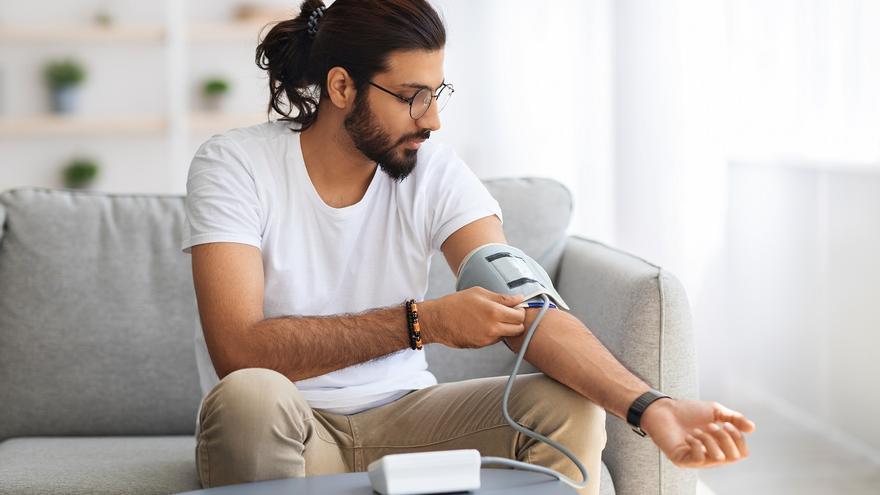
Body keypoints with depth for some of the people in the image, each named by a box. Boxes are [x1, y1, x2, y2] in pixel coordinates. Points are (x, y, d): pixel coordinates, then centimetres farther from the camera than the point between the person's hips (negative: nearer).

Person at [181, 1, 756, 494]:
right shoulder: (235, 165, -13)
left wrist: (650, 407, -32)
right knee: (249, 396, -37)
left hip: (402, 415, 3)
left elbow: (526, 312, -16)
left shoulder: (436, 172, -4)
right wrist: (423, 321, -27)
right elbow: (237, 348, -24)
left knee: (570, 406, -20)